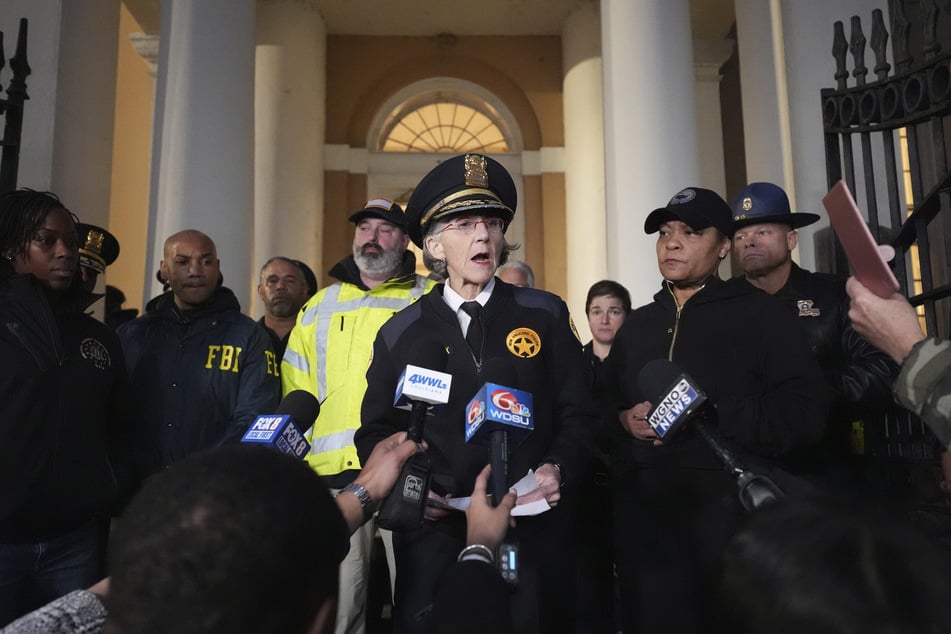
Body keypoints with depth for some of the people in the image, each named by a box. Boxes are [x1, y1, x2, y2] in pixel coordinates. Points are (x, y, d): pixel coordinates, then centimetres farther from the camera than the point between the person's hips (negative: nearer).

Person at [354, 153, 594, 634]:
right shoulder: (401, 332, 5)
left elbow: (577, 414, 5)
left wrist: (558, 468, -13)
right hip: (434, 528, 0)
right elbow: (376, 431, 9)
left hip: (532, 527, 0)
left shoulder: (545, 315, 3)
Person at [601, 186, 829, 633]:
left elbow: (805, 416, -11)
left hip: (734, 518, -4)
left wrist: (710, 413, -18)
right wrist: (625, 418, -4)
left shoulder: (761, 315, -1)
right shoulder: (635, 327, 14)